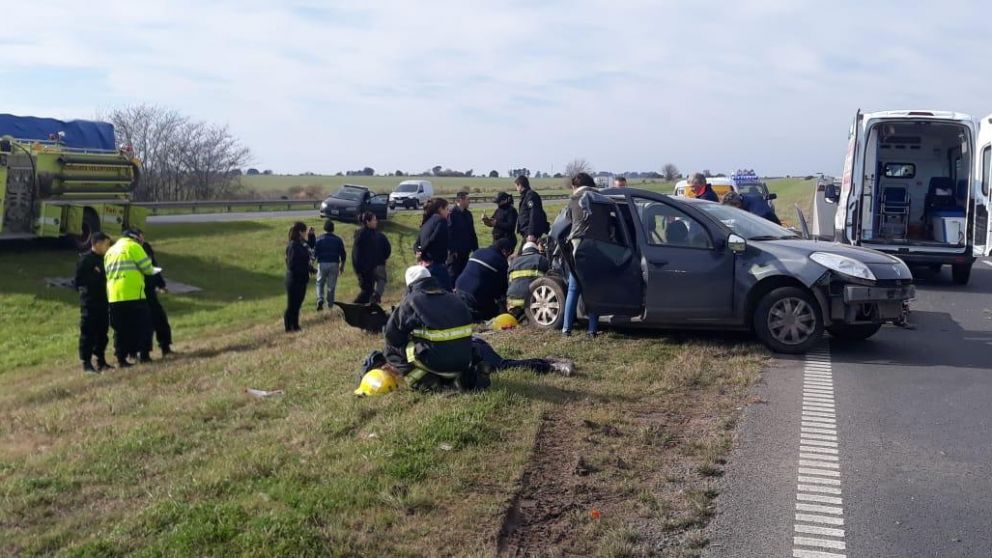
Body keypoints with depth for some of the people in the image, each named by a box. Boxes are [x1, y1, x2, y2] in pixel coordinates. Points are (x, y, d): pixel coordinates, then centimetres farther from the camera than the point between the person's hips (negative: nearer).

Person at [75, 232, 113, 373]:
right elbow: (79, 281, -11)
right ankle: (86, 363, -1)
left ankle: (101, 361, 19)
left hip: (102, 302, 8)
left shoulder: (102, 259, 15)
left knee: (102, 332, 11)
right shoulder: (85, 259, -10)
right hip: (89, 303, -8)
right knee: (88, 333, -5)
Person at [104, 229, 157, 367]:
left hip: (114, 296, 6)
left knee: (120, 329, 8)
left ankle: (121, 359, 6)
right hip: (133, 294, -6)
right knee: (142, 324, 3)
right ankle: (144, 355, 0)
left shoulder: (109, 251, 21)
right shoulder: (133, 246, 0)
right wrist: (152, 271, 16)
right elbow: (147, 267, -5)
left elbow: (107, 272, 22)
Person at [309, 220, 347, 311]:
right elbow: (343, 254, 7)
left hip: (322, 264, -1)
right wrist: (342, 266, 16)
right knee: (331, 286, 8)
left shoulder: (319, 239, -2)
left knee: (320, 283, 14)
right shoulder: (338, 240, 3)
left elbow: (315, 253, -1)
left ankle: (320, 299, -8)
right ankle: (330, 305, 12)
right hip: (334, 264, 1)